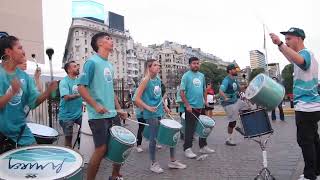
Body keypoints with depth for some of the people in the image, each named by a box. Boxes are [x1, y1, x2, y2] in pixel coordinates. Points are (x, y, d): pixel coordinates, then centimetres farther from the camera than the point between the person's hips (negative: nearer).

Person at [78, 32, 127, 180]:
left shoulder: (110, 65, 14)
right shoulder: (92, 62, -9)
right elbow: (81, 87, -14)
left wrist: (118, 108, 15)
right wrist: (96, 106, -19)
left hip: (112, 114, 8)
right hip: (98, 116, -8)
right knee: (101, 149, -4)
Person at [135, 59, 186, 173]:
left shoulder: (158, 80, 9)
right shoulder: (146, 80, -12)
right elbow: (137, 99, -14)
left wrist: (165, 107, 14)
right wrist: (148, 108, -21)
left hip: (161, 113, 8)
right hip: (151, 114, -7)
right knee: (154, 138, 2)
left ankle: (173, 161, 25)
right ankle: (154, 164, 21)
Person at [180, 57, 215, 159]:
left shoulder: (202, 75, 12)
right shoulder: (186, 76, -6)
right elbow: (182, 92, -11)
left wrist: (206, 102, 11)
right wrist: (187, 105, -17)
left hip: (201, 106, 6)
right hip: (191, 107, -6)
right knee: (190, 128, 0)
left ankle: (203, 146, 29)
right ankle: (187, 149, 10)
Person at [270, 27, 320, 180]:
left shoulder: (306, 53, -14)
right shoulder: (307, 54, 18)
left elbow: (299, 60, -40)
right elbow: (294, 61, 39)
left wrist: (280, 44, -41)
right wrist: (281, 46, 33)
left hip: (306, 107, -11)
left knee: (305, 140, -5)